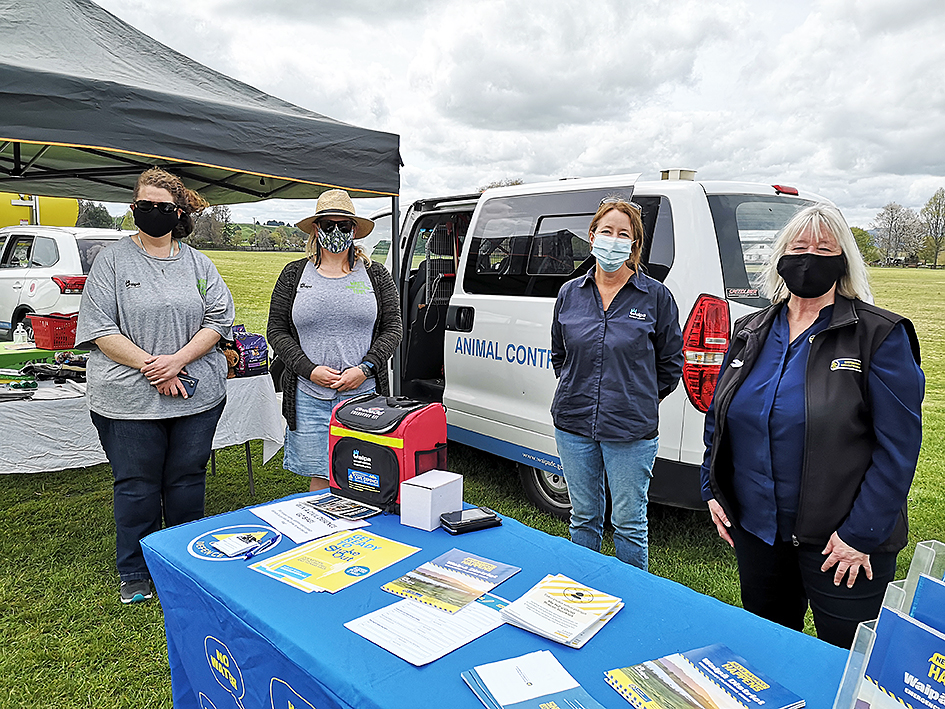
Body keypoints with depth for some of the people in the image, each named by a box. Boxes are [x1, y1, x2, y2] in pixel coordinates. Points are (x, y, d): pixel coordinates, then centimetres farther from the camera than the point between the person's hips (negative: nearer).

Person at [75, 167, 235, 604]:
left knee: (187, 482, 12)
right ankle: (134, 574, 26)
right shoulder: (113, 260, 2)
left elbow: (219, 319, 3)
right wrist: (150, 367, -14)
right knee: (136, 486, 8)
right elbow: (99, 328, -4)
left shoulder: (198, 263, 9)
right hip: (129, 399, -2)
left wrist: (178, 360, -12)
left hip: (197, 396, 2)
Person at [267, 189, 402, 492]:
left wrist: (365, 369, -9)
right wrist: (309, 369, -8)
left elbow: (393, 328, 5)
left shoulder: (375, 275, 8)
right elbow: (276, 330, 6)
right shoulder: (294, 274, 8)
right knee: (320, 481, 6)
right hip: (309, 397, 1)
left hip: (363, 394, 0)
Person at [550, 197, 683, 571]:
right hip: (574, 425, 3)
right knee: (583, 518, 16)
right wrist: (578, 392, 12)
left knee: (628, 522, 8)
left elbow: (671, 361, 5)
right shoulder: (570, 293, 5)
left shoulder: (656, 296, -4)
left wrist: (640, 400, 7)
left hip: (630, 430, -3)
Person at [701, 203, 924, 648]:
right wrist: (712, 490, 7)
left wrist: (862, 533, -15)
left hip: (841, 544, -4)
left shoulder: (880, 335, -7)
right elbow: (717, 416, 14)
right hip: (753, 529, 5)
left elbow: (898, 444, -11)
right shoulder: (750, 332, 7)